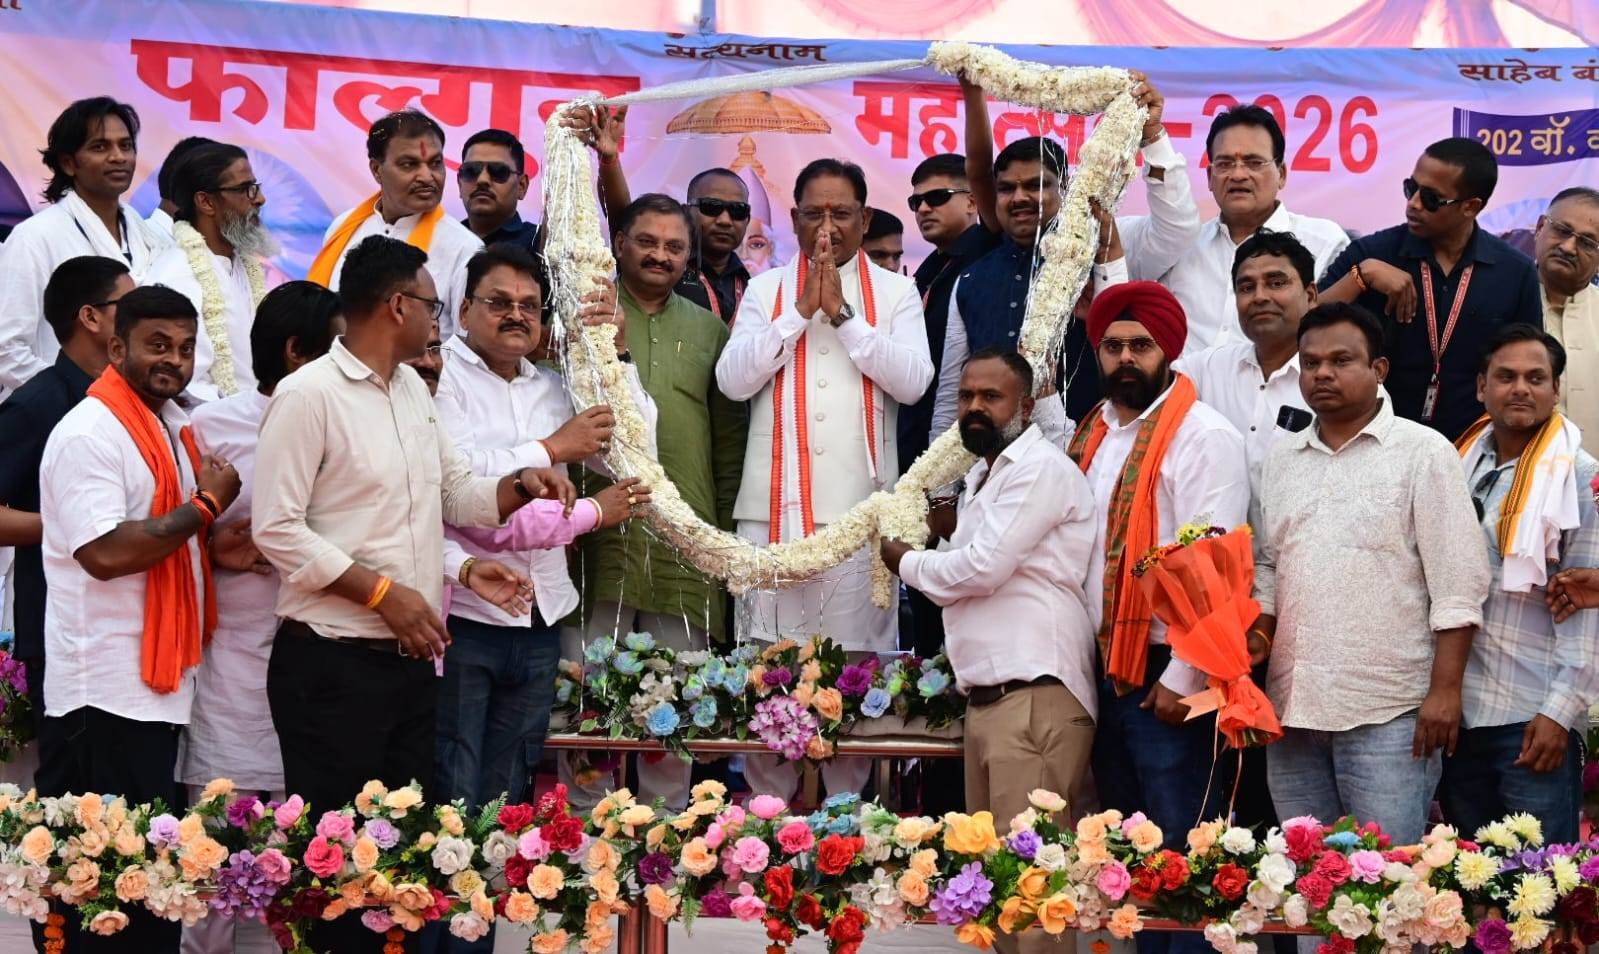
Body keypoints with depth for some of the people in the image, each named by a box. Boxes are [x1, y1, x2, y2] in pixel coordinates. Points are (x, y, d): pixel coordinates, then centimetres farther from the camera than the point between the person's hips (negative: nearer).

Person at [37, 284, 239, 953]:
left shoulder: (172, 424, 16)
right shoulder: (90, 433, -13)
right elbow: (105, 552, -24)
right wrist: (207, 505, -15)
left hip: (159, 683, 9)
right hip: (106, 694, -9)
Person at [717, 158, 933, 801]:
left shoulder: (895, 292, 9)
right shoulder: (766, 289, 12)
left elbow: (913, 381, -6)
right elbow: (733, 379, -2)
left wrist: (842, 313, -8)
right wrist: (802, 310, -6)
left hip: (860, 507, -1)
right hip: (774, 506, 1)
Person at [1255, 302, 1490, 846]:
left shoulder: (1423, 452, -1)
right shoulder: (1282, 460, 16)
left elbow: (1457, 584, -6)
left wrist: (1445, 689, -12)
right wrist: (1258, 631, 2)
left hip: (1387, 716, -5)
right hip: (1293, 708, 6)